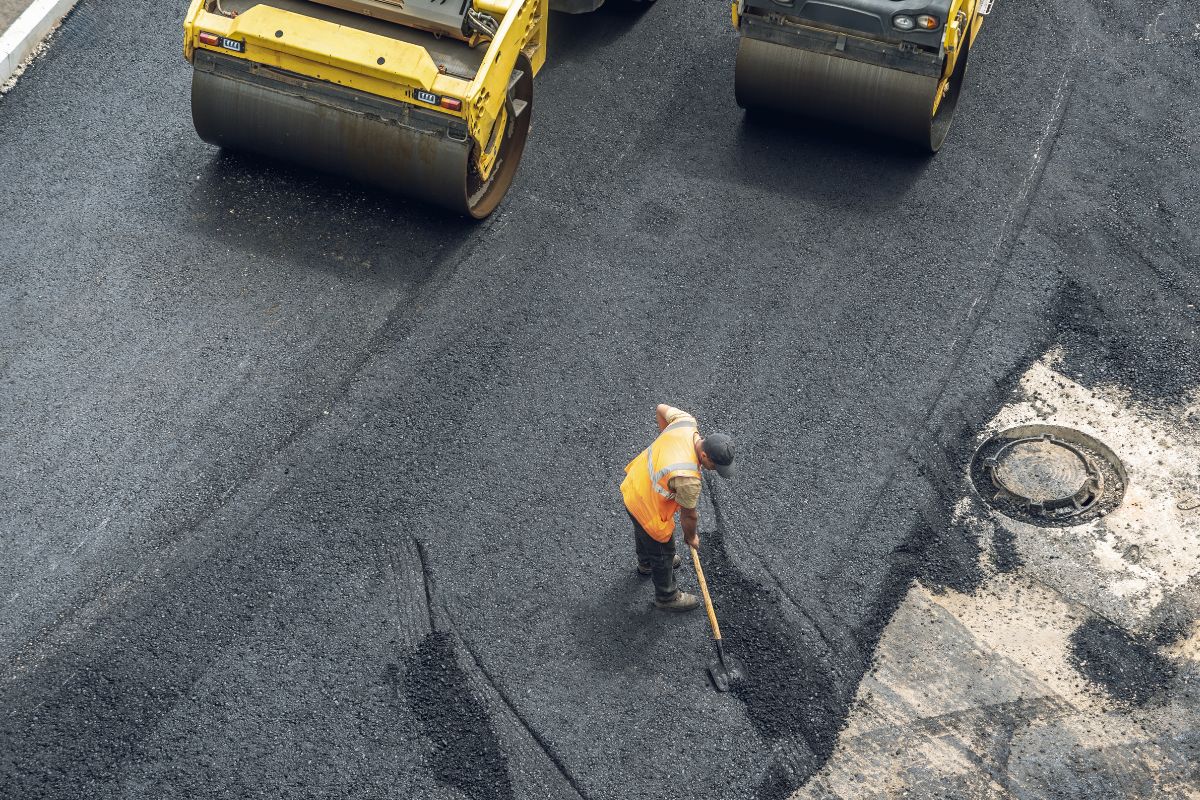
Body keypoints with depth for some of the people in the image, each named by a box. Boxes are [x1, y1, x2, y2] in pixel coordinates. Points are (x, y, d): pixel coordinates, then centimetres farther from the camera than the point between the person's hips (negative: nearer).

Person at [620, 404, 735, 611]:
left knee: (643, 531, 38)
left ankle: (646, 563, 68)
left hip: (634, 479, 8)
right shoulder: (688, 479, -40)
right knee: (663, 553, 20)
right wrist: (691, 537, 1)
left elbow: (661, 409, 0)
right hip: (646, 507, -8)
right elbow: (688, 516, -19)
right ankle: (667, 597, 46)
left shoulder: (686, 421, -24)